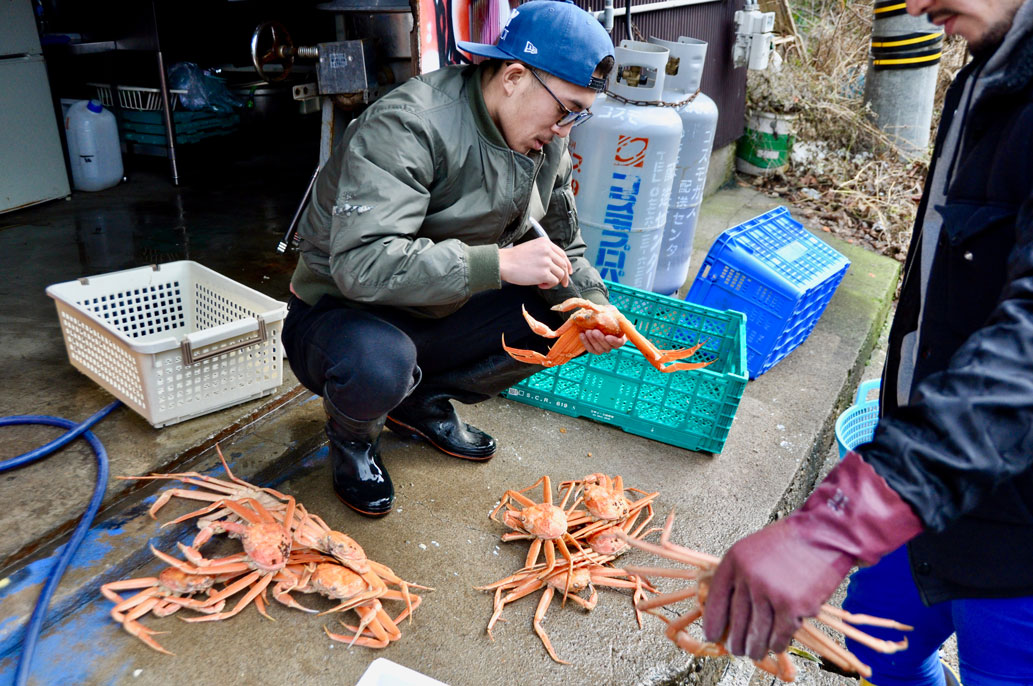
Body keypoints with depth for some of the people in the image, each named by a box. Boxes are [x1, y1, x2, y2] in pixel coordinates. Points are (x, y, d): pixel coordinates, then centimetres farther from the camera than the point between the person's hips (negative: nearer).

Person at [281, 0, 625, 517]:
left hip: (436, 319, 7)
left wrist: (593, 309, -12)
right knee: (378, 364, -40)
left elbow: (565, 247, 8)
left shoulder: (546, 145, -2)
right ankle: (353, 435, 0)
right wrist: (500, 262, -39)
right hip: (340, 315, -7)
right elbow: (362, 264, -38)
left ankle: (425, 401, 10)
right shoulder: (406, 126, -28)